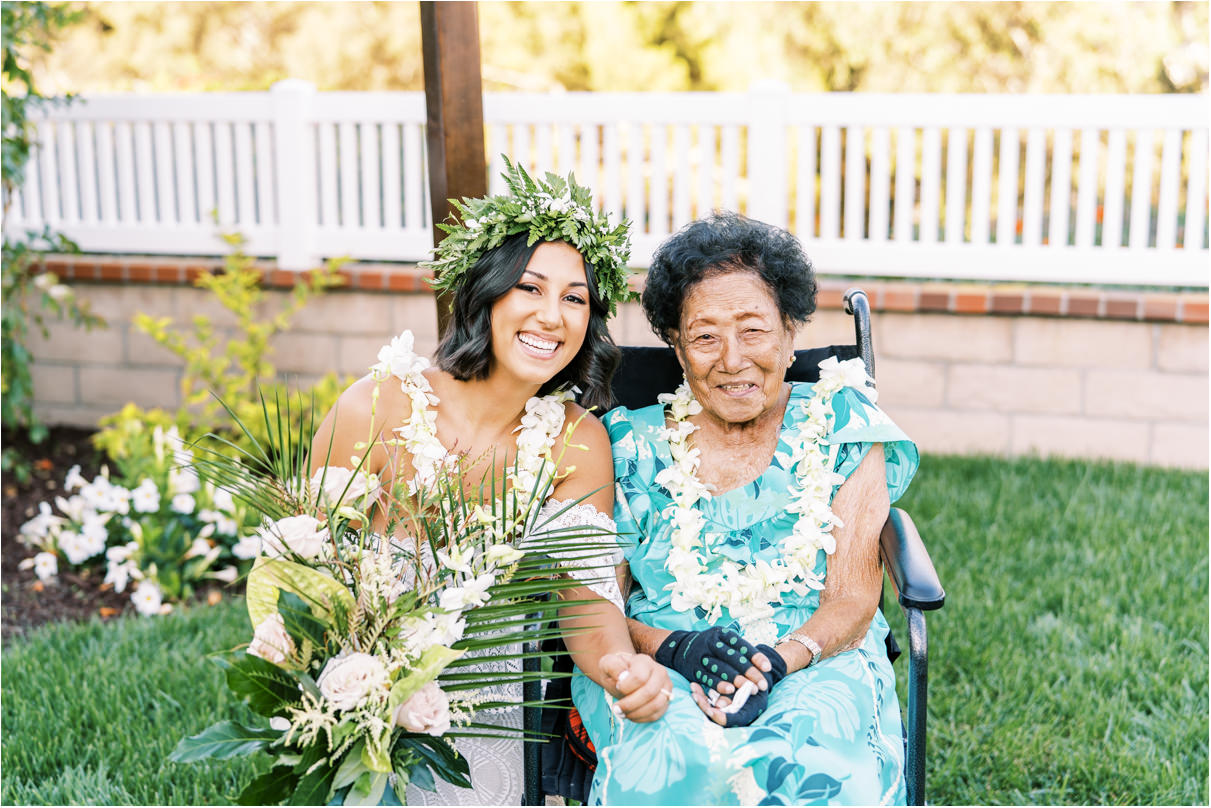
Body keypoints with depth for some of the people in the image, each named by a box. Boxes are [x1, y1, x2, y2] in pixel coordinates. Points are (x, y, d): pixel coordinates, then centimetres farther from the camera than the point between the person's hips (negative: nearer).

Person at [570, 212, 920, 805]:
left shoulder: (842, 428, 6)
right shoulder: (634, 448, 8)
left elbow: (853, 600, 0)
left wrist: (778, 660, -21)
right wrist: (675, 647, -17)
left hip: (814, 664, 0)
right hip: (658, 668, 1)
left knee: (813, 758, -36)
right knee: (679, 754, -36)